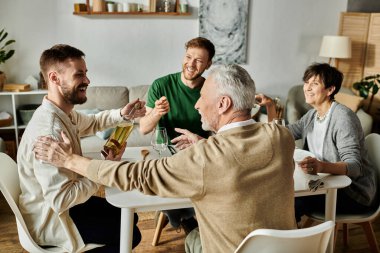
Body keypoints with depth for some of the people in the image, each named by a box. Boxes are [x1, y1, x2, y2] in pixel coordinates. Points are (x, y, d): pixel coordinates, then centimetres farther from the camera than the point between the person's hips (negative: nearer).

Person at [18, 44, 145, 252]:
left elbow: (92, 123, 20)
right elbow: (60, 200, -37)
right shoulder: (50, 130, -34)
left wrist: (122, 114, 3)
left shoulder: (64, 112, -3)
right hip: (49, 221, -9)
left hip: (61, 203, 9)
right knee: (129, 233, 1)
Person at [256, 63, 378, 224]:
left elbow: (355, 167, -29)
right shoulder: (312, 115, 7)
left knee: (295, 201, -25)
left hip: (353, 192, -8)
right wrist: (270, 106, -2)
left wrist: (321, 167, -49)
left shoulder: (342, 117, -20)